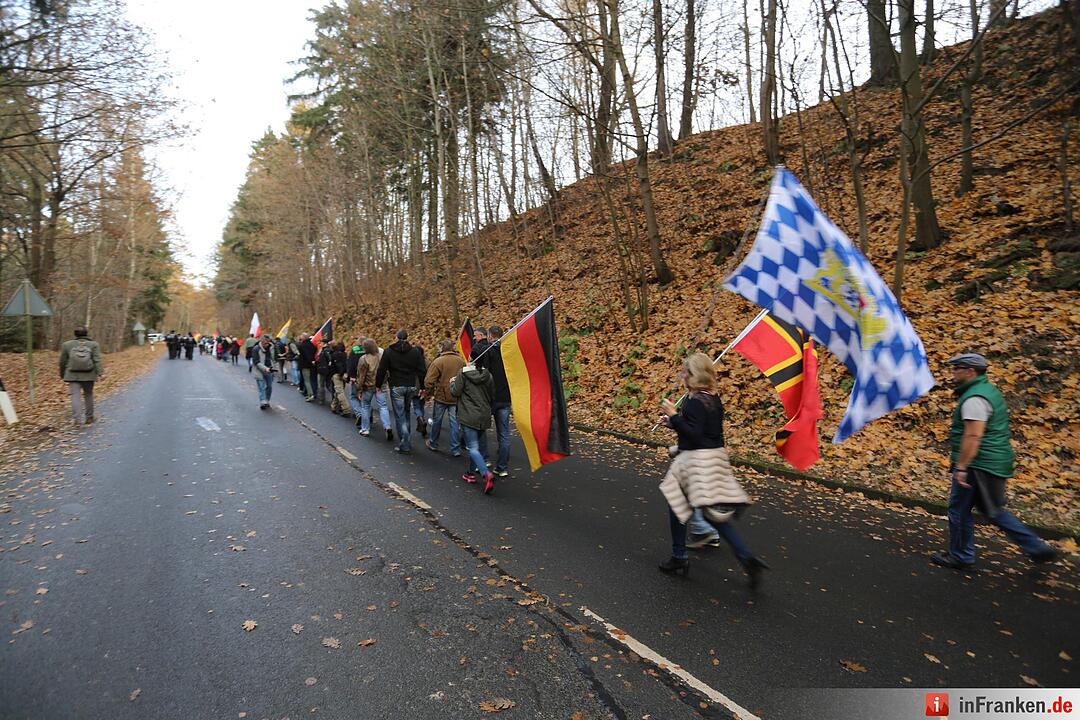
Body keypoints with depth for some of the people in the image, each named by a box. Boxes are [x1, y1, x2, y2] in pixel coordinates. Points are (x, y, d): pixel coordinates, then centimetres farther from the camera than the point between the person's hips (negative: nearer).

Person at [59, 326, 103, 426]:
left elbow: (62, 362, 10)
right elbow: (97, 360, -10)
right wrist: (100, 373, -15)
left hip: (73, 376, 0)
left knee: (75, 396, -3)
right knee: (88, 395, 12)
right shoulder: (93, 345, 1)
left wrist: (62, 375, 21)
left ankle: (77, 419, -13)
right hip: (88, 376, 0)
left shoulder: (67, 345, 5)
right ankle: (89, 418, 18)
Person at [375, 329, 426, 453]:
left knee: (399, 415, 1)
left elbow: (381, 370, -2)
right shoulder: (416, 352, 1)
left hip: (396, 387, -2)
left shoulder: (388, 352, -4)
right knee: (407, 412, 19)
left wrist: (378, 385, 10)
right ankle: (405, 439, 26)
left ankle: (404, 444, -3)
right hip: (411, 387, 3)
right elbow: (422, 371, 2)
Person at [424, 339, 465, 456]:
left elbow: (429, 380, -14)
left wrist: (428, 393, 1)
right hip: (456, 397, 3)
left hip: (441, 397, -3)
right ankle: (456, 449, 7)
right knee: (455, 422, 6)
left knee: (436, 421, 14)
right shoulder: (461, 361, 1)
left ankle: (433, 444, 30)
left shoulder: (438, 361, -13)